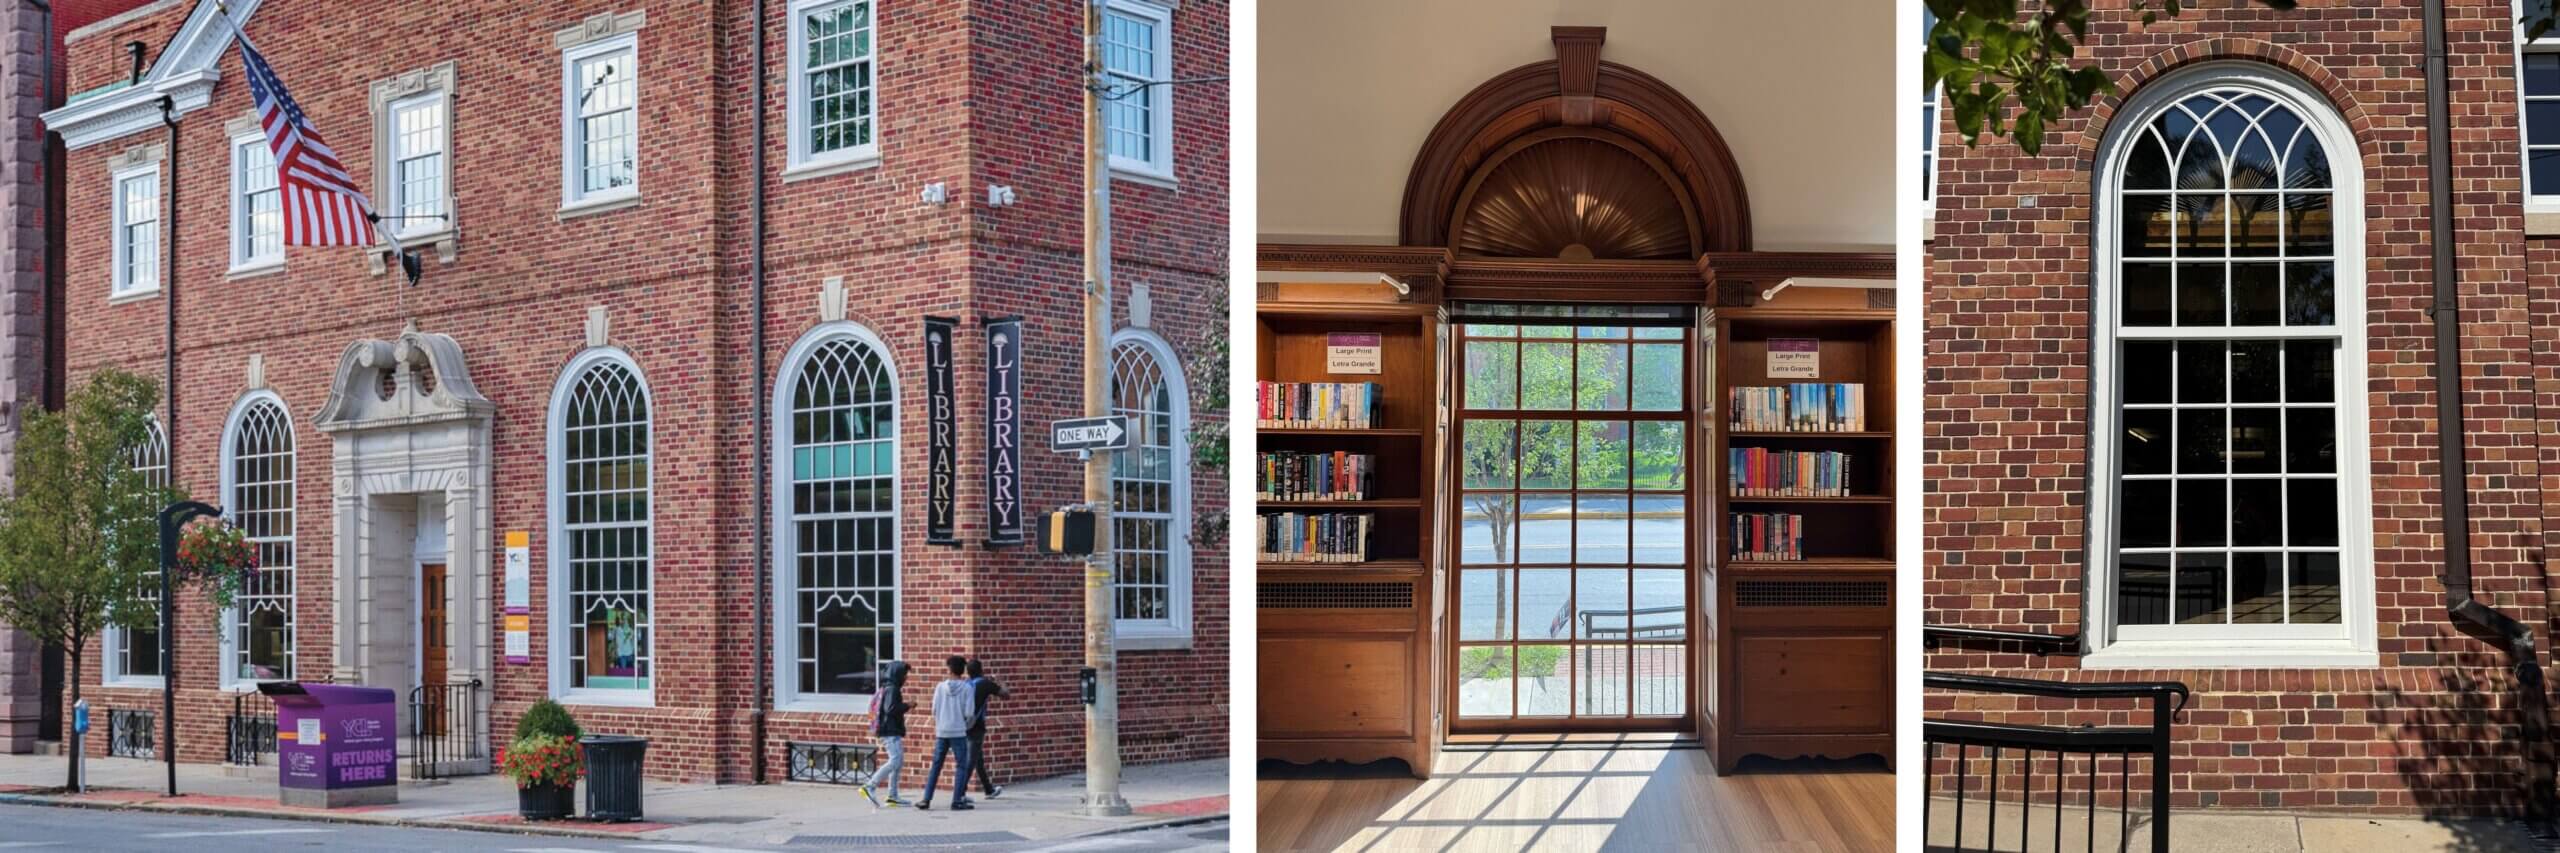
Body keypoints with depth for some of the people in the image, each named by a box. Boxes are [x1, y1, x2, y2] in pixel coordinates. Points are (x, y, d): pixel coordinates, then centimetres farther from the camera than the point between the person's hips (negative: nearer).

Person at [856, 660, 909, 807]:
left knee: (899, 762, 11)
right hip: (890, 732, -10)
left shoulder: (889, 688, 17)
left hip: (892, 732, 10)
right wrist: (906, 707, -14)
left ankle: (893, 796, 13)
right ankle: (869, 786, -16)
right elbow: (890, 709, -23)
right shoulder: (892, 689, -13)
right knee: (895, 760, -15)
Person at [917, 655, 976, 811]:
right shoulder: (967, 688, -7)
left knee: (936, 766, 11)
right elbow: (969, 712, -10)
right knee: (961, 767, 5)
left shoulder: (940, 686, 1)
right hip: (959, 732, -3)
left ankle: (926, 800, 10)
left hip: (941, 732, 3)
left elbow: (934, 710, 4)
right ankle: (957, 801, 0)